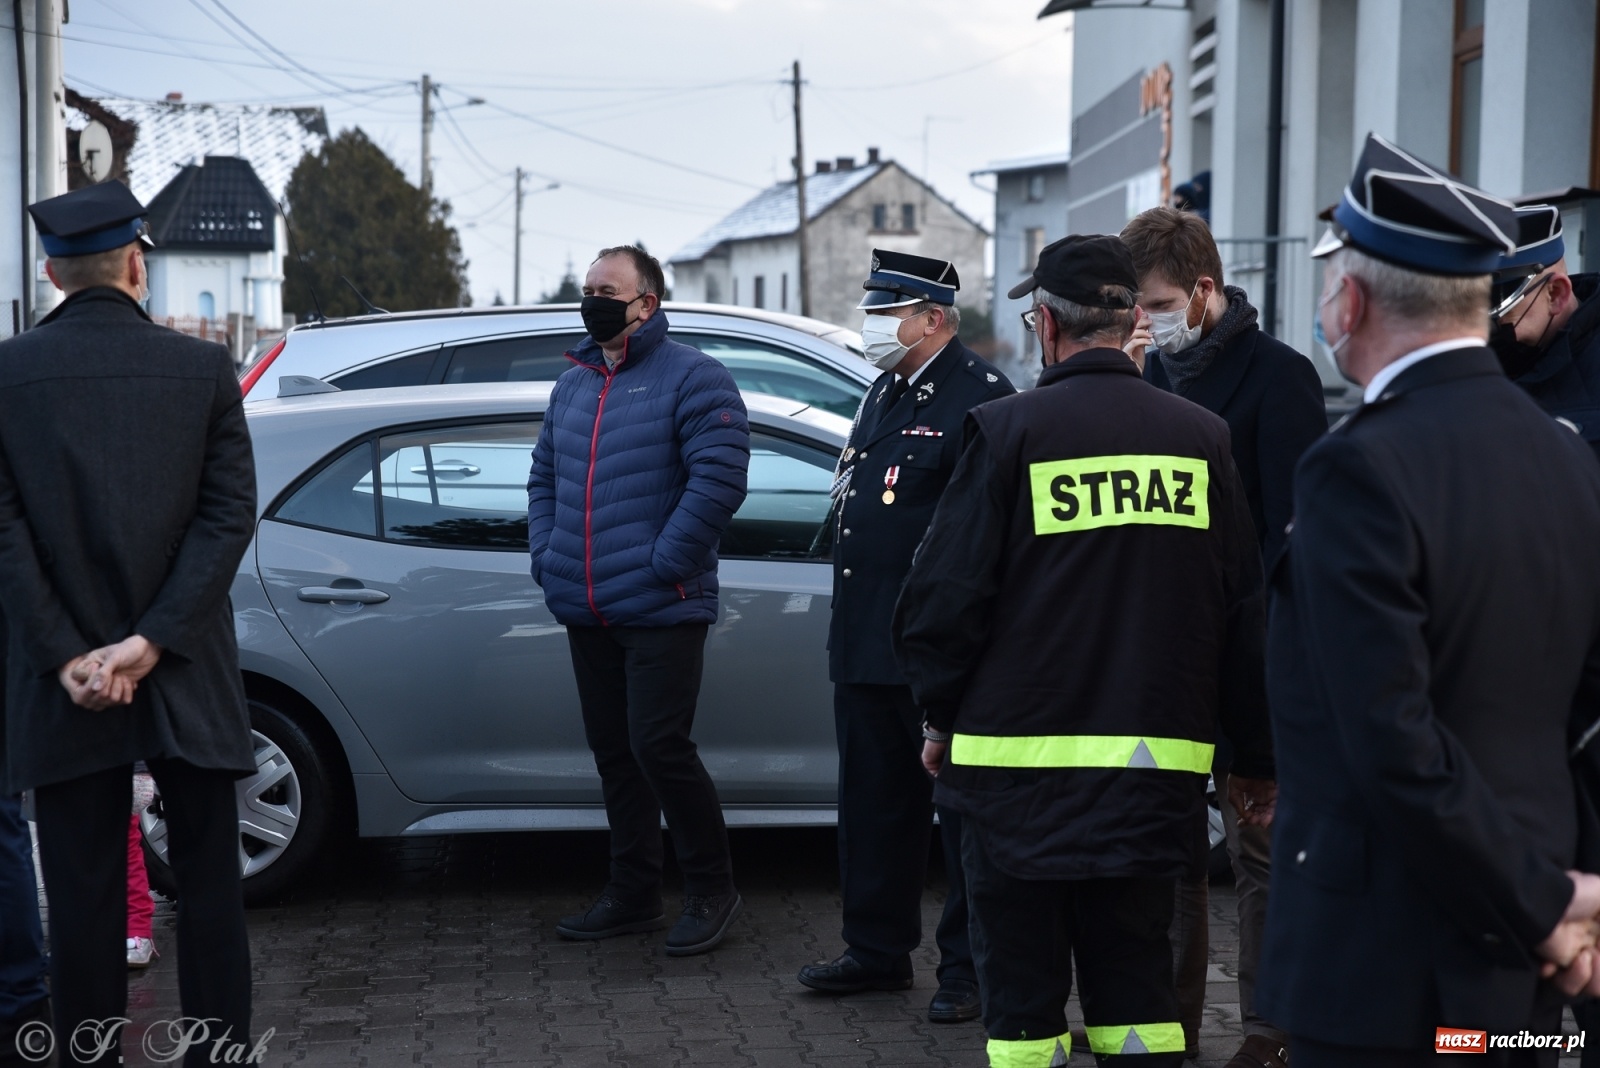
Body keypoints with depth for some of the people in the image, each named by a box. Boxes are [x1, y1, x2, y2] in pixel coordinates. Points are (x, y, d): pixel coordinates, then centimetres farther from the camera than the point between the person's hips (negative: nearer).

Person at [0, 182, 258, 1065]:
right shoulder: (204, 368, -2)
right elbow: (230, 515, -7)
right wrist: (150, 643, -9)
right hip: (187, 677, 0)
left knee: (83, 902, 7)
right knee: (209, 892, 11)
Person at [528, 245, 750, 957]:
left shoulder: (691, 379, -7)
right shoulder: (571, 385, 17)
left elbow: (719, 478, -16)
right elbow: (544, 477, 24)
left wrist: (663, 565, -18)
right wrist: (546, 557, 9)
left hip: (662, 610, -7)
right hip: (587, 613, 7)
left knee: (658, 745, -11)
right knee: (613, 752, 12)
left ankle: (711, 890, 5)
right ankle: (632, 896, 22)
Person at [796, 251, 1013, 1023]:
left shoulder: (981, 400, -12)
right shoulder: (887, 392, 16)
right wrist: (851, 625, 18)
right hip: (866, 643, 9)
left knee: (960, 805, 2)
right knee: (873, 803, 16)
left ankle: (969, 968, 12)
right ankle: (877, 950, 28)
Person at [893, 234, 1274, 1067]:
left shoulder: (1010, 429, -10)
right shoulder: (1202, 436, 2)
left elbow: (944, 599, -9)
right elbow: (1247, 613, 5)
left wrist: (940, 718, 7)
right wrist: (1256, 761, 14)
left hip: (1020, 767, -3)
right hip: (1156, 771, 4)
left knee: (1024, 997, 7)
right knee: (1136, 988, 15)